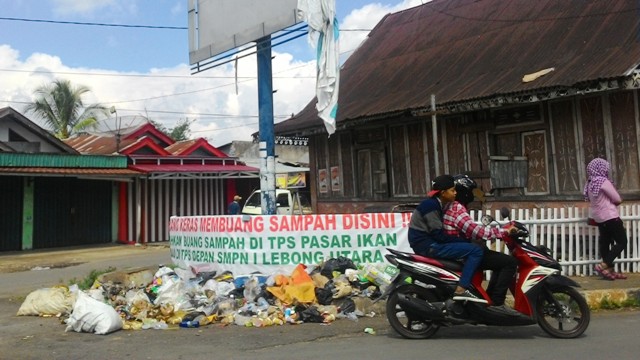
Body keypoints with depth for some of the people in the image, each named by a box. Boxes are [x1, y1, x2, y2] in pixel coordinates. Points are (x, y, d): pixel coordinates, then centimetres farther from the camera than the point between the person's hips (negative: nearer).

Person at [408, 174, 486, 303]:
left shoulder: (435, 204, 15)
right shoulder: (430, 205, -15)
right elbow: (438, 235, -19)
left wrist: (463, 241, 8)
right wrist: (464, 241, -11)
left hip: (428, 244, 10)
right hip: (428, 246, -10)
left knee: (469, 249, 26)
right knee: (476, 251, -15)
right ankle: (461, 289, -19)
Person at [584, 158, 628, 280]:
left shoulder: (590, 183, 7)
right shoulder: (603, 181, -16)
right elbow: (618, 199, -13)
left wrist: (609, 203, 11)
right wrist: (613, 203, 9)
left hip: (599, 218, 8)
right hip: (610, 216, -8)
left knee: (605, 242, 10)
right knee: (622, 242, -2)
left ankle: (609, 270, 13)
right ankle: (603, 265, -11)